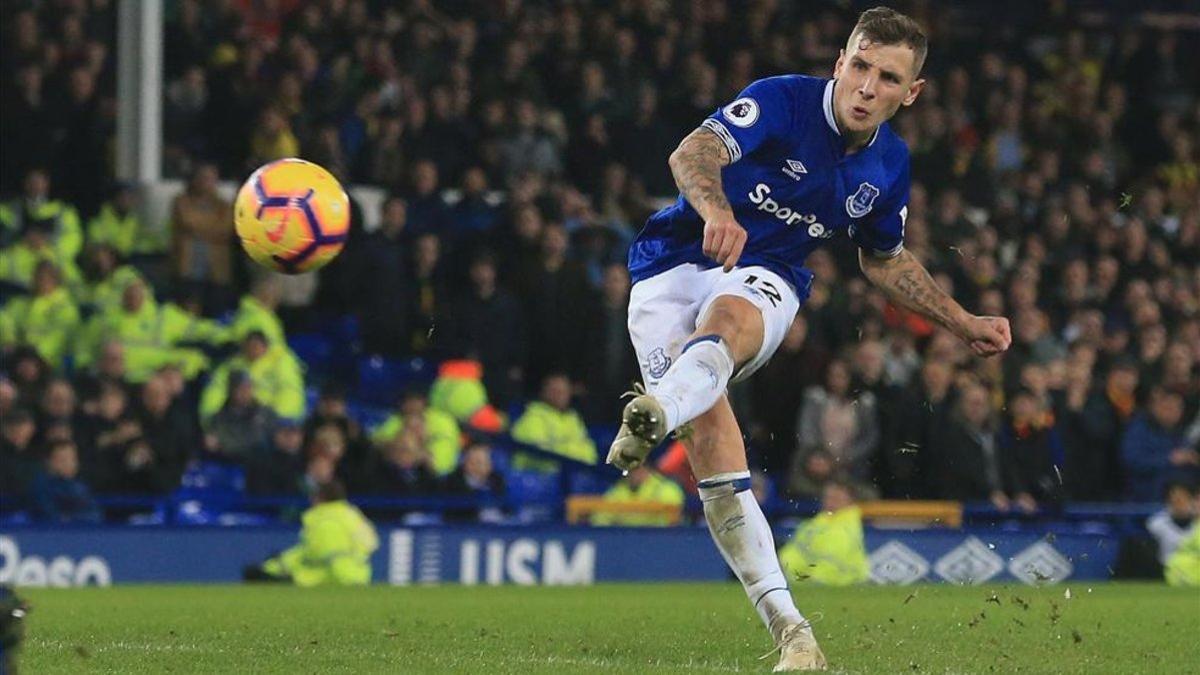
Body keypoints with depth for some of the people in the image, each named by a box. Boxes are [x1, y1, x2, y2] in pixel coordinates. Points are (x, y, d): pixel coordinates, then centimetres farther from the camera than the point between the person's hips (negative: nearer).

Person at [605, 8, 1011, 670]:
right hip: (674, 263, -3)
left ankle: (653, 415, -69)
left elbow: (884, 260, 26)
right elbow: (693, 154, -30)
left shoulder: (889, 163, 6)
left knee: (725, 324, -37)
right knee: (711, 441, -20)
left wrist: (963, 322, 22)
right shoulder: (782, 100, -12)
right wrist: (716, 211, -52)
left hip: (763, 280, 3)